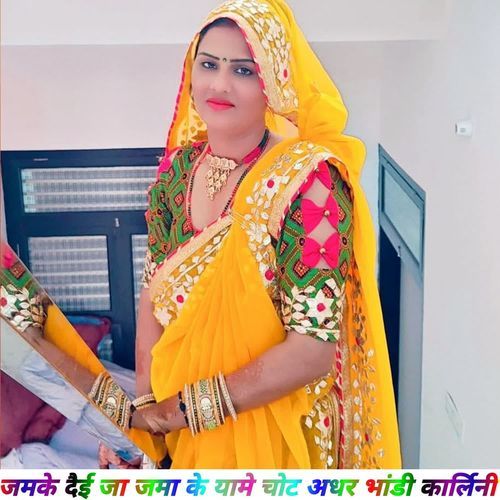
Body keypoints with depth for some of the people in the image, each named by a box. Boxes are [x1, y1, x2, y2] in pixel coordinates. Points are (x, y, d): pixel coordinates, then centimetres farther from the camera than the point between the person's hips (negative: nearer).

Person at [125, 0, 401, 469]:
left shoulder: (307, 181, -22)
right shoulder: (178, 167, -4)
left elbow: (314, 347, -24)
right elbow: (154, 292, 1)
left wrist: (197, 405, -19)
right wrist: (146, 403, -10)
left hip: (272, 429, -5)